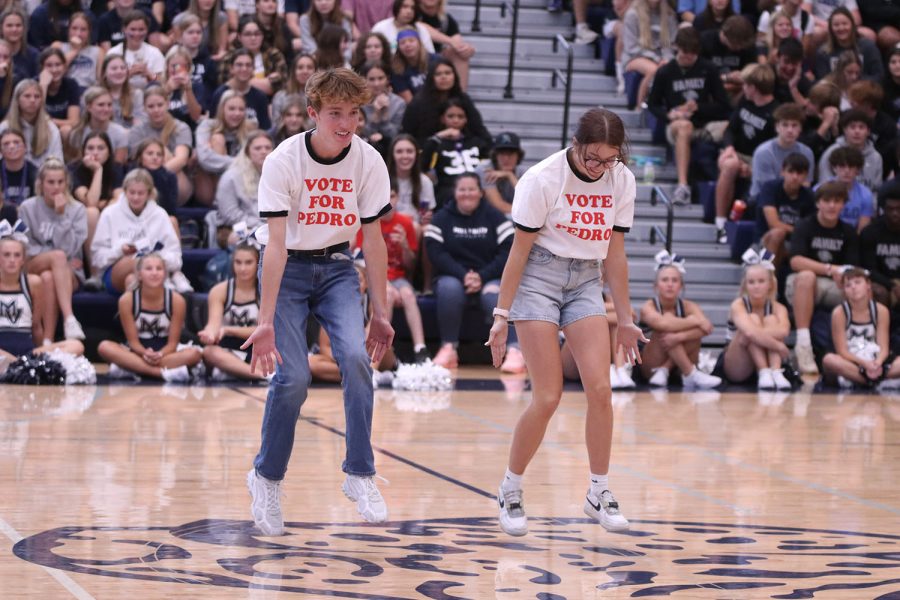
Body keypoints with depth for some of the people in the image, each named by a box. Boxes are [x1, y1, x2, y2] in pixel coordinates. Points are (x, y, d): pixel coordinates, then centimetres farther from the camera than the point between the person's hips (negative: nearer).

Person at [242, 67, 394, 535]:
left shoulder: (368, 162, -10)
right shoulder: (283, 161, -20)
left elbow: (372, 239, -2)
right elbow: (276, 243, -24)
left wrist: (380, 312, -4)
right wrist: (266, 320, -30)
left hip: (337, 269, 3)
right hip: (288, 269, -3)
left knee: (356, 356, -21)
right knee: (293, 377, -15)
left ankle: (360, 474, -10)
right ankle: (267, 478, 7)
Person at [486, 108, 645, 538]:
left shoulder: (622, 181, -2)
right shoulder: (542, 179, -16)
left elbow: (615, 253, 7)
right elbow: (520, 249, -10)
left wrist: (625, 320, 9)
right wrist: (502, 315, -11)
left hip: (585, 283, 4)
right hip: (539, 279, -4)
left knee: (600, 389, -10)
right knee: (547, 398, -10)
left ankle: (599, 493, 4)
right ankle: (510, 490, 9)